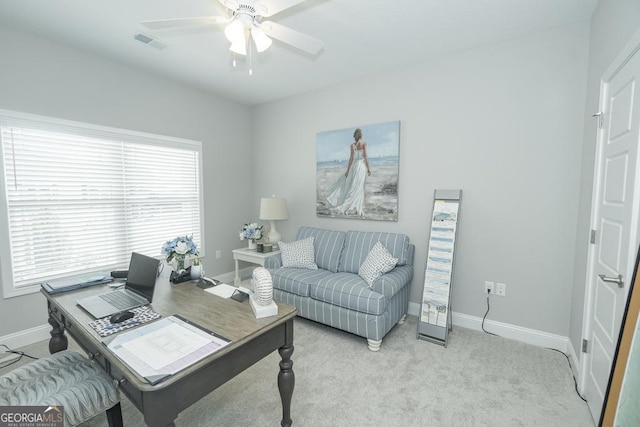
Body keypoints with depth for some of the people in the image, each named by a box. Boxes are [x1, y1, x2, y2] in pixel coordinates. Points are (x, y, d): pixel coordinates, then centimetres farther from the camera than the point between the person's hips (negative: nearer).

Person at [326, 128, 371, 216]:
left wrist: (348, 170, 0)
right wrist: (368, 169, -3)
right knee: (358, 188, 5)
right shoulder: (364, 144, -2)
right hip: (363, 166, 0)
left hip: (355, 166, 0)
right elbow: (365, 156, -7)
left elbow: (351, 158, -4)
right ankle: (357, 208, 9)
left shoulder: (353, 145, -1)